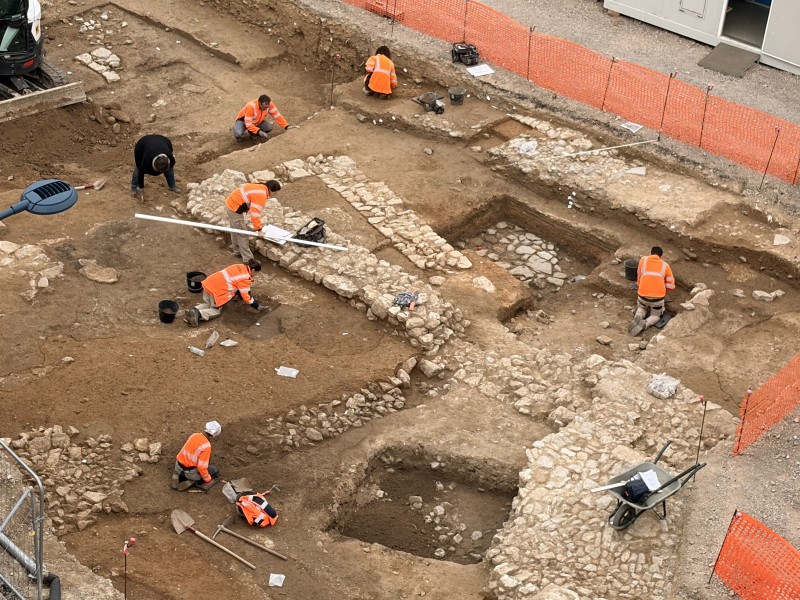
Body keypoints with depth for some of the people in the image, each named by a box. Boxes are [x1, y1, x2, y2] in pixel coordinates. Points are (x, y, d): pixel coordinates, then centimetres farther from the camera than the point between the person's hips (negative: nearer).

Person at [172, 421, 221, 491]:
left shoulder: (194, 435, -1)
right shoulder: (206, 445, -24)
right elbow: (202, 467, -22)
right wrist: (208, 480, -5)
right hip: (189, 471, -7)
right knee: (215, 471, 10)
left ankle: (179, 476, 12)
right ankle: (193, 481, -6)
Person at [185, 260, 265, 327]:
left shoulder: (240, 267, 17)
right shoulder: (245, 278, -7)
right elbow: (246, 296, -8)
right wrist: (257, 306, 2)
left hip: (209, 282, 8)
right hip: (218, 289, -8)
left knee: (207, 305, 27)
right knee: (216, 311, 10)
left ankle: (194, 310, -2)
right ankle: (198, 314, -15)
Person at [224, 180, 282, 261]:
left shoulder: (260, 188, 8)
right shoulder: (261, 195, -24)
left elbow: (254, 209, 18)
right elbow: (255, 212, -26)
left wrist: (258, 223, 23)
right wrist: (259, 229, -21)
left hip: (230, 203, 10)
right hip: (235, 209, -10)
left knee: (236, 229, 26)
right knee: (242, 234, -3)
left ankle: (237, 251, 43)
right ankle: (248, 259, 3)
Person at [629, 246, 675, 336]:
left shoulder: (643, 260, 8)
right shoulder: (665, 265, 7)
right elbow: (671, 286, 9)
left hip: (642, 295, 1)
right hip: (658, 297, -1)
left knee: (641, 308, 33)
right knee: (656, 316, 23)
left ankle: (638, 317, -3)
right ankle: (644, 324, -11)